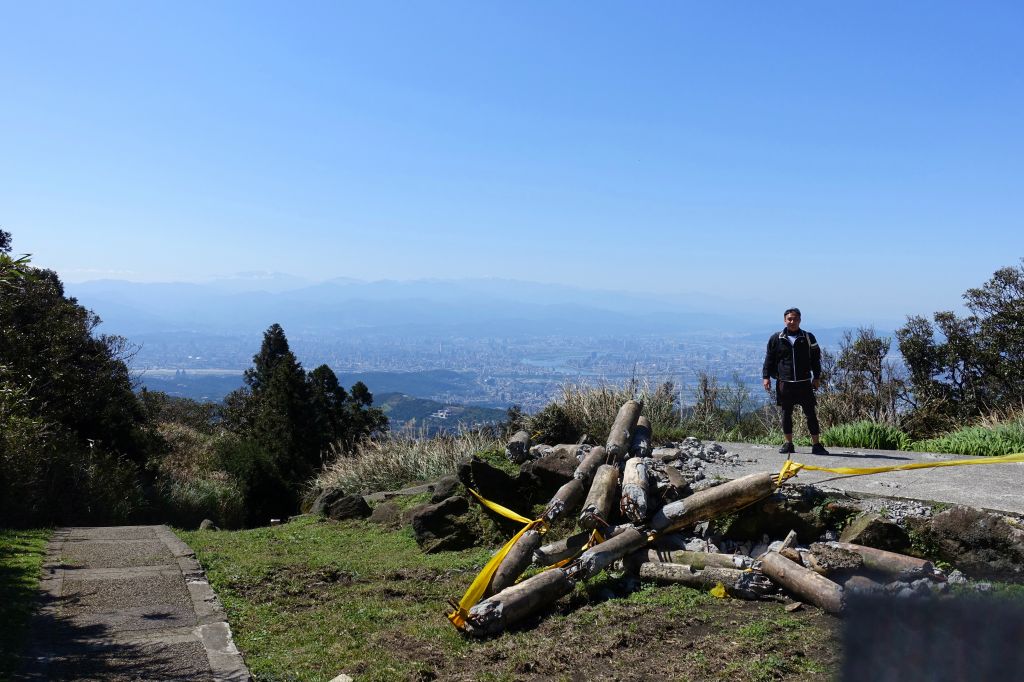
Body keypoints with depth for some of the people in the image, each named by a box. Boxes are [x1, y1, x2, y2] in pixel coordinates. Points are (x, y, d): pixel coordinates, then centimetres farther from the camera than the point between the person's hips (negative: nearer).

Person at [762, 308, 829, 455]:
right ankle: (788, 444, 16)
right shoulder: (776, 339, 5)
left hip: (804, 383, 0)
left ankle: (816, 444, 4)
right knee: (786, 414, 6)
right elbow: (769, 359, 9)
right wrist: (766, 377, 1)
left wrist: (817, 378, 7)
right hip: (784, 383, 1)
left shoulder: (808, 338, 6)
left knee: (811, 414, -1)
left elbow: (816, 359, 11)